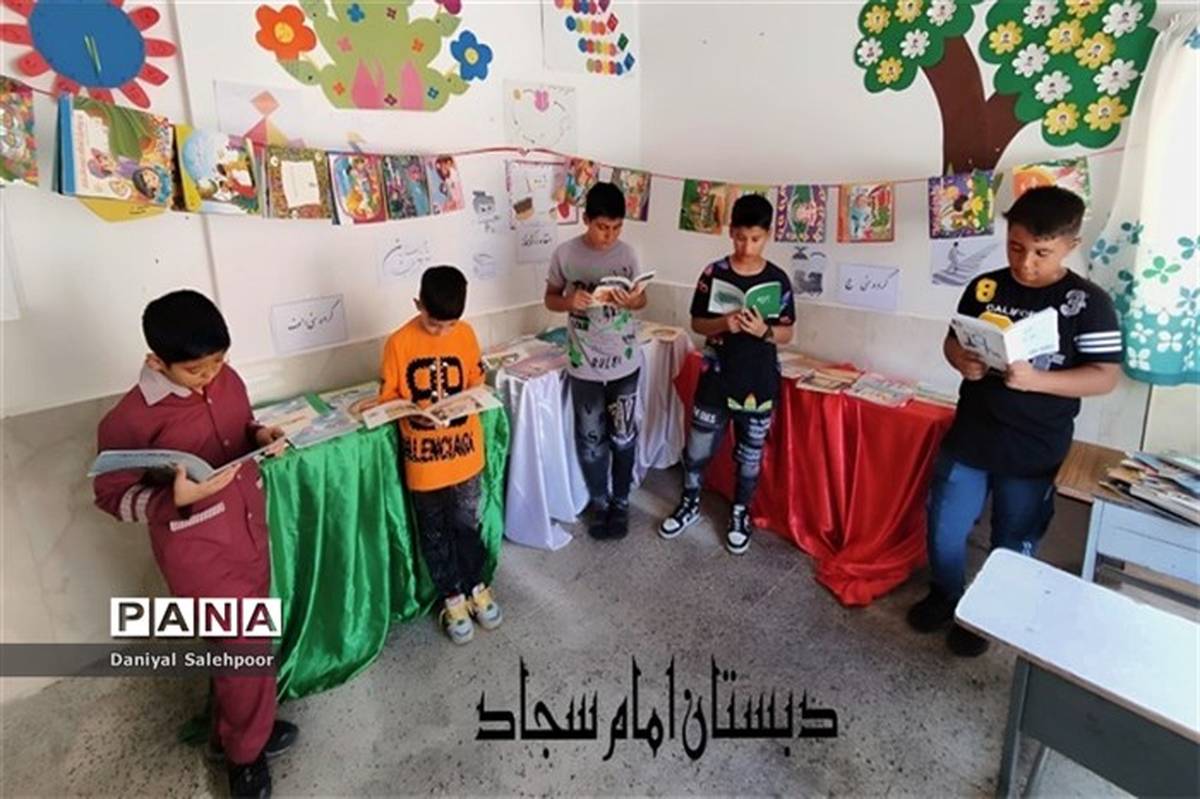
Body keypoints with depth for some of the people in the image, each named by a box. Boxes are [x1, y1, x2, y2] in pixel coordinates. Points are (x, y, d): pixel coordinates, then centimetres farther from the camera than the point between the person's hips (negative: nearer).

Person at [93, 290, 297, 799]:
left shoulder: (227, 380, -4)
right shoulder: (130, 419, -20)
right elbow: (111, 495, -11)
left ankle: (235, 728, 45)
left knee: (246, 640, 21)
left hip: (250, 529, 6)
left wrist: (260, 436, -9)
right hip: (196, 548, -6)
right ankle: (245, 751, 32)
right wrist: (175, 498, -29)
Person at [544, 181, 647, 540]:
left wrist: (630, 301, -18)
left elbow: (642, 298, 6)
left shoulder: (627, 253, -3)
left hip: (624, 362, 1)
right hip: (584, 365, 0)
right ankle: (600, 503, 30)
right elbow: (550, 298, 3)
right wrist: (569, 301, -20)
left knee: (623, 437, 10)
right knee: (591, 440, 10)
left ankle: (621, 502, 29)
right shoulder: (565, 253, -7)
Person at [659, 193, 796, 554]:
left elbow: (787, 333, 1)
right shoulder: (714, 273, -5)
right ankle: (690, 504, 35)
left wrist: (764, 330, -20)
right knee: (697, 450, 10)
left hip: (760, 383, 0)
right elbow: (697, 323, 0)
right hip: (716, 379, 0)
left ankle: (740, 514, 34)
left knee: (750, 456, 13)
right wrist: (723, 324, -20)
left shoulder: (778, 280, -4)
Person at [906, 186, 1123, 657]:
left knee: (1013, 546, 14)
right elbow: (953, 340, 8)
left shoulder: (1089, 304, -10)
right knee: (944, 532, 11)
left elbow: (1104, 377, -11)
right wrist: (962, 362, -15)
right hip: (969, 438, 3)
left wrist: (1036, 379, -27)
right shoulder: (984, 288, -1)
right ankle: (945, 595, 37)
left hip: (1034, 453, -2)